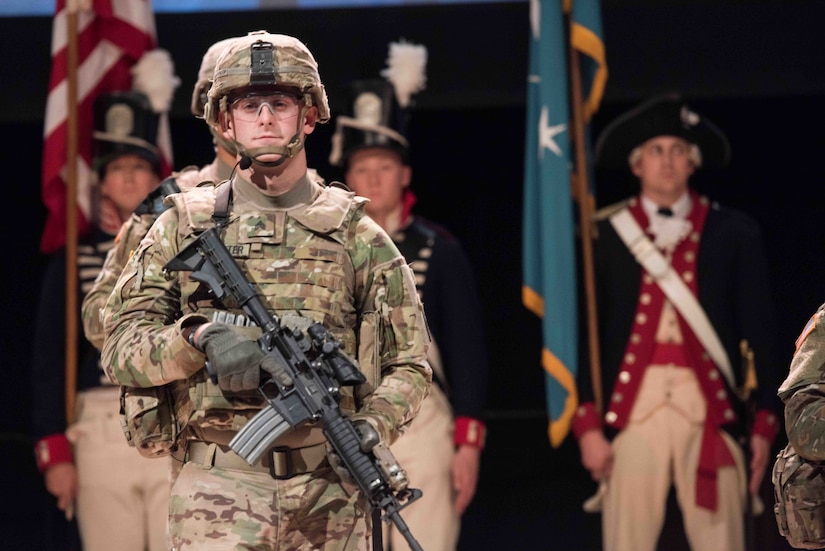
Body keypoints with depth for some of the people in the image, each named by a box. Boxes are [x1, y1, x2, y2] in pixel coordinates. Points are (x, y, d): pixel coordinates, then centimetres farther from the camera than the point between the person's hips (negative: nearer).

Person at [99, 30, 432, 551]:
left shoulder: (357, 235, 9)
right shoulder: (184, 226, 8)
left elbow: (409, 363, 11)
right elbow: (121, 348, 2)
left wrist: (373, 424, -9)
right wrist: (201, 337, -17)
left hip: (330, 500, 1)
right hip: (220, 491, -1)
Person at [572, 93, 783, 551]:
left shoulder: (732, 233, 8)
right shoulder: (603, 236, 7)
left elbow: (758, 334, 9)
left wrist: (763, 423, 3)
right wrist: (587, 423, -1)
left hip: (711, 407, 0)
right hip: (633, 406, 0)